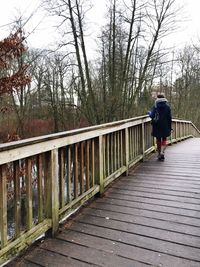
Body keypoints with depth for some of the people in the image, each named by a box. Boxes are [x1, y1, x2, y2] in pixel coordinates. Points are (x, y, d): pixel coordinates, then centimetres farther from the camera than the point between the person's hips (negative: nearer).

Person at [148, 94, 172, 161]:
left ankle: (159, 154, 16)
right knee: (164, 139, 13)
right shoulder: (167, 107, 1)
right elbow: (169, 117, -1)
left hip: (157, 127, -1)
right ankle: (162, 152, -7)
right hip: (165, 127, 1)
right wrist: (170, 127, 5)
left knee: (158, 140, 11)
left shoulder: (155, 107, -4)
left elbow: (152, 116, -11)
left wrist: (149, 113, 11)